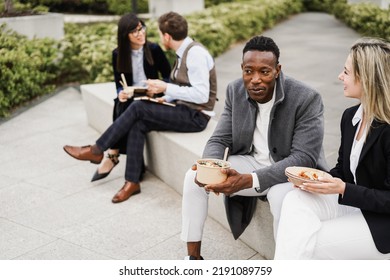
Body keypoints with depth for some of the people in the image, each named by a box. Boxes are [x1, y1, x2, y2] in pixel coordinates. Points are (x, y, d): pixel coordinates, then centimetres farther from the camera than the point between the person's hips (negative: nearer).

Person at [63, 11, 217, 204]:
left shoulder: (195, 53, -18)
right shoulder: (184, 52, 12)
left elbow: (201, 95, -25)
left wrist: (166, 87, -22)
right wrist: (164, 98, 2)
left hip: (196, 116, -8)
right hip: (184, 110, 8)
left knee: (138, 107, -16)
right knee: (138, 124, -10)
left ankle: (96, 150, -4)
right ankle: (132, 182, -8)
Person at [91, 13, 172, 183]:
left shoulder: (154, 50, -3)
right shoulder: (118, 54, 2)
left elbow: (168, 77, 1)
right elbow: (119, 83, 3)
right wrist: (121, 93, -20)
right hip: (129, 98, 2)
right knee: (121, 108, -32)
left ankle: (112, 155, -21)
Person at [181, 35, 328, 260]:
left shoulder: (307, 98, -22)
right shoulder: (235, 91, -5)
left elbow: (304, 157, -26)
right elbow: (220, 139, -1)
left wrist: (250, 180, -37)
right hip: (249, 161, 5)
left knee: (282, 195, -38)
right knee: (193, 176, -12)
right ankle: (193, 257, 0)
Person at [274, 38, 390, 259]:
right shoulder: (350, 116, 5)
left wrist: (343, 189, -25)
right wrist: (318, 181, -6)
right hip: (352, 203, 7)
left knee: (302, 245, -21)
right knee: (295, 201, -20)